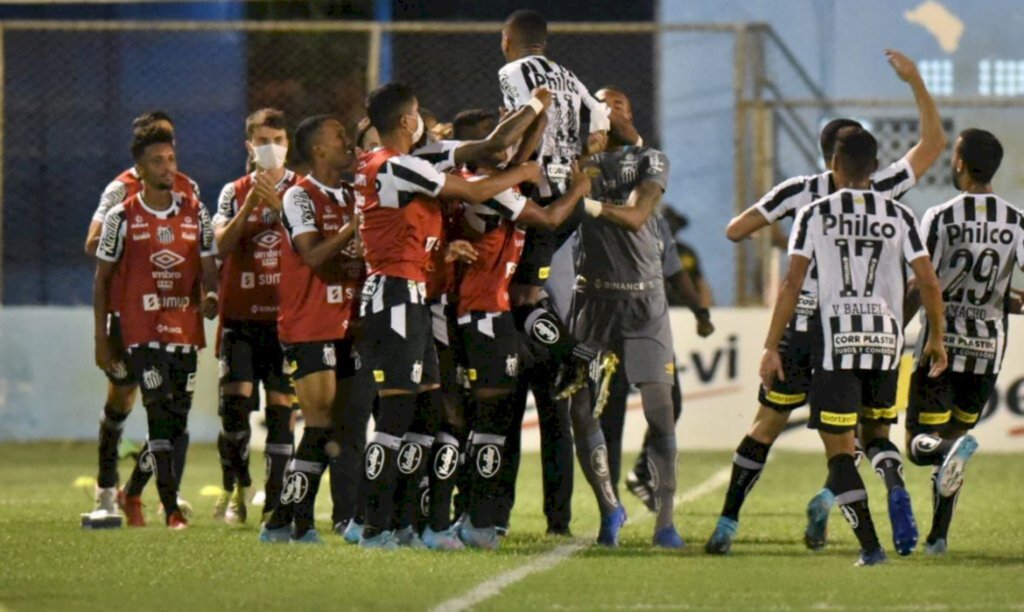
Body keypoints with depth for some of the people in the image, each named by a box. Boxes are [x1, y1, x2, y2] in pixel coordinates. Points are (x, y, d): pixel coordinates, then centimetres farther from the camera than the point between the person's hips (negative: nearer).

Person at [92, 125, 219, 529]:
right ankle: (172, 509, -15)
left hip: (185, 328, 4)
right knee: (162, 414, -14)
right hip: (142, 331, -4)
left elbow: (208, 267, 10)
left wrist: (210, 296, -14)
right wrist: (101, 339, 2)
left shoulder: (195, 213, 8)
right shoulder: (122, 218, 0)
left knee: (178, 420, 6)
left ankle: (134, 492, 24)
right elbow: (102, 279, 5)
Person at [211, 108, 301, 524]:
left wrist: (278, 205, -18)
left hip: (286, 313, -1)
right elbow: (222, 244, -3)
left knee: (281, 404, -3)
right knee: (235, 399, -11)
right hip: (241, 313, 1)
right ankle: (236, 487, 8)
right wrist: (249, 204, -14)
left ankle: (275, 499, 3)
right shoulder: (235, 192, 11)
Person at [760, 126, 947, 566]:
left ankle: (870, 544, -9)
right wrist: (936, 339, 16)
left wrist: (771, 347, -2)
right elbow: (929, 283, 2)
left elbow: (792, 284, -5)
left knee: (839, 448, -1)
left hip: (837, 341, -2)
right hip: (886, 339, 2)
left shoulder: (815, 214, 1)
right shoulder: (898, 216, 6)